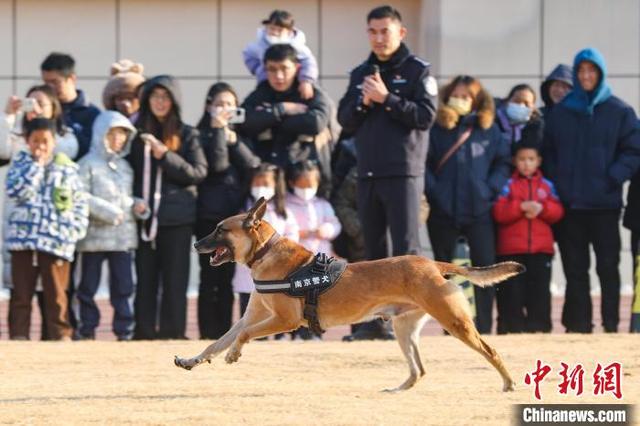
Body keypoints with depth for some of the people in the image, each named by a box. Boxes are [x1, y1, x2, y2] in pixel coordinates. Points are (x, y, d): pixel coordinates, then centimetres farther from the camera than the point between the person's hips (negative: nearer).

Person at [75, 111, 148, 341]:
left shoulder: (124, 166, 16)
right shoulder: (88, 164, -4)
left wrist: (138, 205, 2)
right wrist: (107, 212, -16)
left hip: (123, 235, 5)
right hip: (95, 234, -5)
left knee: (123, 286, 4)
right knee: (89, 286, 2)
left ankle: (124, 330, 8)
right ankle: (87, 330, 8)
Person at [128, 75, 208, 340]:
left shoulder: (187, 136, 5)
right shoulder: (137, 133, 10)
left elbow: (198, 172, -4)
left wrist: (165, 156, -14)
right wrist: (133, 204, -1)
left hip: (177, 218, -2)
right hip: (144, 216, 2)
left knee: (174, 279, -2)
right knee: (145, 278, 3)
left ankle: (172, 332, 0)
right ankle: (144, 333, 6)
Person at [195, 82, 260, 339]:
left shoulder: (239, 135, 16)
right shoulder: (202, 136, 1)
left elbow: (253, 165, 1)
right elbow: (217, 164, -14)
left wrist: (234, 140, -7)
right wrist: (218, 130, -15)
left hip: (236, 216, 4)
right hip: (210, 215, -4)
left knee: (227, 278, 6)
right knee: (210, 277, -4)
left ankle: (224, 331, 9)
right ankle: (209, 333, -3)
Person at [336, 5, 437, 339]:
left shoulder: (417, 71, 0)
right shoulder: (360, 74, 16)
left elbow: (426, 116, -10)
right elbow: (345, 121, 13)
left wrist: (386, 98, -15)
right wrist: (363, 102, -6)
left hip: (403, 173, -6)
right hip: (367, 174, 6)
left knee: (406, 248, -10)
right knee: (373, 249, 8)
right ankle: (375, 319, 12)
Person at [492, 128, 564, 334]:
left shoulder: (546, 185, 9)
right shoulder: (508, 185, 3)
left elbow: (558, 211, 3)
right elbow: (499, 212, -8)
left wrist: (542, 208, -16)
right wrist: (520, 207, -20)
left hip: (541, 249, 2)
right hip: (511, 250, -2)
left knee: (540, 290, 1)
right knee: (512, 291, -1)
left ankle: (539, 326, 6)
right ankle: (512, 326, 5)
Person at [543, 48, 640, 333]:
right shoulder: (560, 112, 9)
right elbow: (548, 152, 10)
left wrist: (613, 178, -14)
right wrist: (555, 182, -4)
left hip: (605, 203, -2)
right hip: (569, 203, 2)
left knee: (607, 267, 0)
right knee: (575, 269, 5)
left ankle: (611, 324, 4)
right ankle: (578, 324, 9)